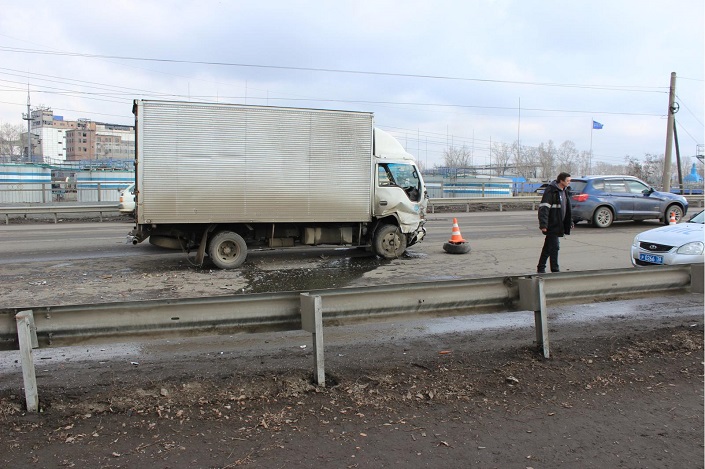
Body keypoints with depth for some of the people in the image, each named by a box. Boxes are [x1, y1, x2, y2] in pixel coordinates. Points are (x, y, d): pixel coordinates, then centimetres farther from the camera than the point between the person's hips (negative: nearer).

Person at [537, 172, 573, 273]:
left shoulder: (564, 191, 14)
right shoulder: (551, 191, -15)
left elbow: (567, 208, 25)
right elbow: (544, 208, -20)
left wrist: (570, 222, 24)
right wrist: (543, 224, -26)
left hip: (558, 225, 9)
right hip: (552, 226, -9)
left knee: (548, 247, 15)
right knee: (554, 247, -6)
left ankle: (540, 268, 23)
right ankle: (555, 270, 1)